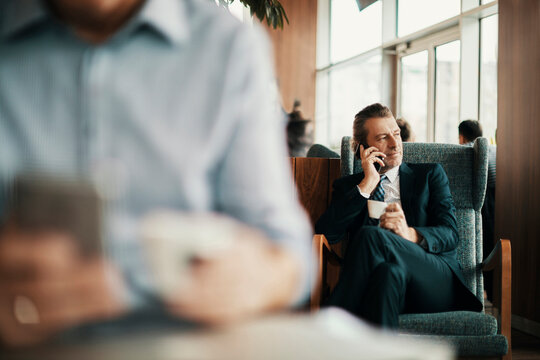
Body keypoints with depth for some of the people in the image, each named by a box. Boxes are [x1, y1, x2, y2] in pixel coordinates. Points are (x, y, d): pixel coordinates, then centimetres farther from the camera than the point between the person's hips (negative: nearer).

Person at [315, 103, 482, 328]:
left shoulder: (430, 174, 22)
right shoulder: (348, 186, 22)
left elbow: (450, 234, 7)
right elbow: (325, 233, 3)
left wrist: (410, 235, -16)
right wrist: (367, 184, 1)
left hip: (435, 279, 0)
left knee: (370, 235, -29)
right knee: (390, 270, -38)